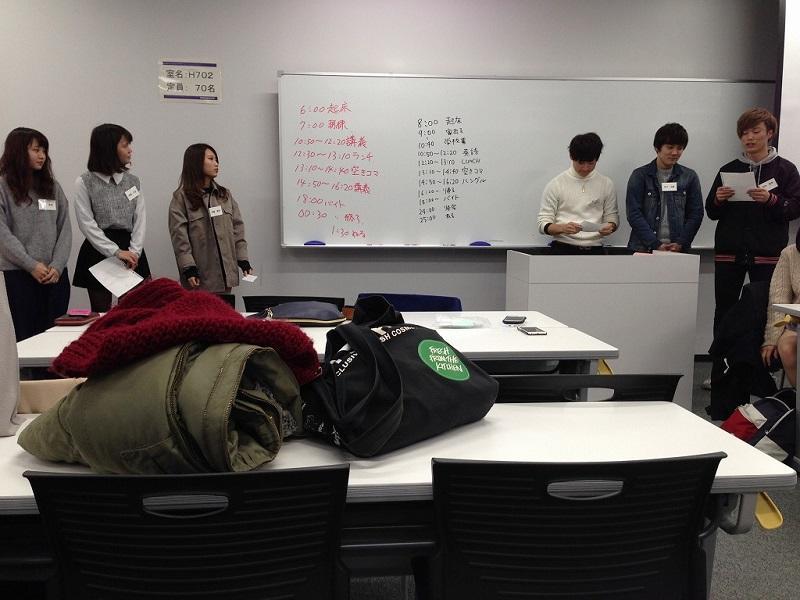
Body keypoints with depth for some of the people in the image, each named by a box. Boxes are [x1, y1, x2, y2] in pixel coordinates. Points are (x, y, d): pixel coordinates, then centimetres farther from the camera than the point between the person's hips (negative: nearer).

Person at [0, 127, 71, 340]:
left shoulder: (52, 187, 12)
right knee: (27, 334, 0)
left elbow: (65, 229, 7)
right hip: (20, 274, -3)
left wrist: (57, 265, -7)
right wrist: (32, 265, -14)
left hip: (56, 274, 3)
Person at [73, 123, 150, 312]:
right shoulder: (85, 183, -1)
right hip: (99, 252, -3)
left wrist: (134, 251, -11)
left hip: (131, 254, 3)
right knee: (101, 313, 1)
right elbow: (87, 224, -8)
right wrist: (116, 252, -17)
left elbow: (140, 219, 4)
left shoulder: (133, 181, 11)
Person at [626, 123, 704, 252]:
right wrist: (656, 245, -13)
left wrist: (681, 244, -8)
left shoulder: (689, 177, 8)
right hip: (643, 249, -2)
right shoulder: (640, 176, 0)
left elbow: (696, 213, 6)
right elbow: (634, 214, -6)